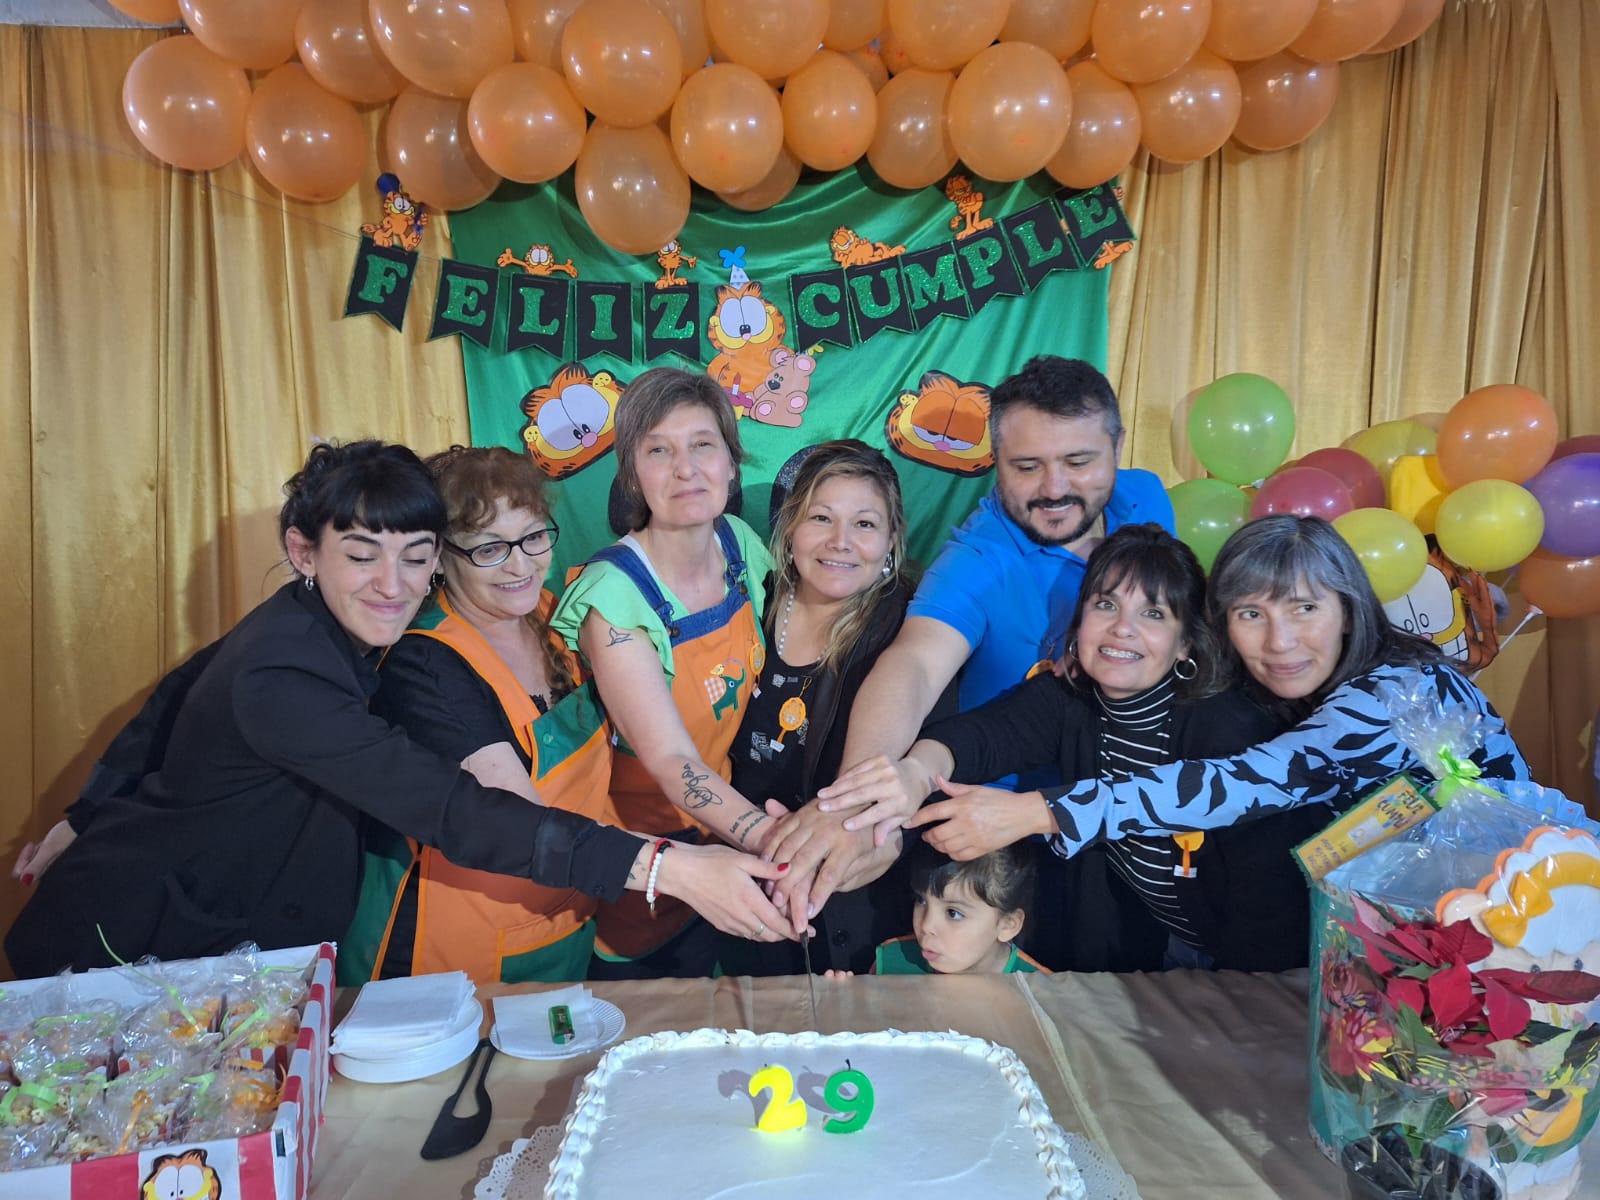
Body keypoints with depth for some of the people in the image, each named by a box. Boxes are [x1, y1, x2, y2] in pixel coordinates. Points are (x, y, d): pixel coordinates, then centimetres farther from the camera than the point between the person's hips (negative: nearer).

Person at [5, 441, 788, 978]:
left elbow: (179, 695, 9)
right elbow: (453, 814, -48)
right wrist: (665, 868, -54)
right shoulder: (279, 679, -38)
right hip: (126, 954, -8)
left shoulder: (314, 627, -8)